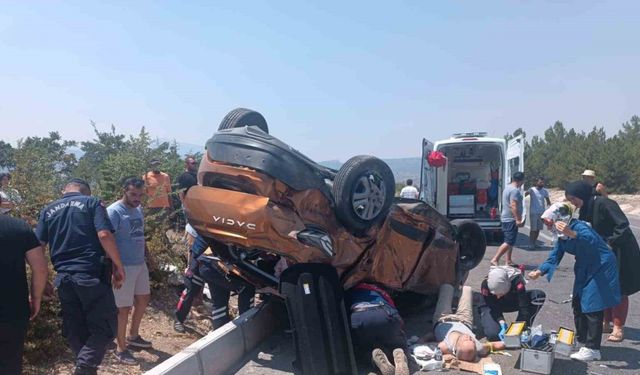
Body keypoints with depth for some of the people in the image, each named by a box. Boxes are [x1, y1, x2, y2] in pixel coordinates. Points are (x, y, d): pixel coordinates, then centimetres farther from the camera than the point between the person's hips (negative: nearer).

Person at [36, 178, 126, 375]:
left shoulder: (49, 210, 14)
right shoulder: (92, 203, 1)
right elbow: (104, 235, -13)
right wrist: (119, 266, -7)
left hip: (64, 278, 5)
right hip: (92, 275, -5)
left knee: (75, 332, 15)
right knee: (105, 326, 2)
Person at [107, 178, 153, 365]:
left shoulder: (138, 209, 9)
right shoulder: (114, 211, -16)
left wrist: (144, 254, 18)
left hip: (140, 264, 8)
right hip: (124, 267, -8)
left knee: (144, 299, 20)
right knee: (124, 307, 2)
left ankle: (133, 336, 40)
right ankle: (121, 348, 20)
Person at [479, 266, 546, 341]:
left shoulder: (516, 280, -36)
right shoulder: (485, 284, -34)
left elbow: (524, 306, -37)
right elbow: (494, 309, -28)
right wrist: (503, 324, -41)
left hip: (511, 302, 2)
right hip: (491, 306, -2)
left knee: (539, 295, -26)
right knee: (493, 334, -30)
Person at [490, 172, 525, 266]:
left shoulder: (508, 188, 16)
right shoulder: (515, 190, -17)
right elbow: (513, 206, -25)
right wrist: (518, 219, -25)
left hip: (506, 218, 11)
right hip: (511, 219, -11)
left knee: (510, 242, 14)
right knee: (509, 242, -11)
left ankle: (509, 261, 18)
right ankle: (495, 260, -13)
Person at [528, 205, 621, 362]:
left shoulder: (578, 226, -24)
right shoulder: (562, 237, 2)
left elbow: (592, 241, -44)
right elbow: (554, 258, 3)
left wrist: (572, 234, -61)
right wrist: (539, 271, -11)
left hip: (601, 268, -9)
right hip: (584, 271, 10)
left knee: (592, 308, -9)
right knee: (578, 305, 14)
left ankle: (592, 349, -3)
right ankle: (581, 340, 28)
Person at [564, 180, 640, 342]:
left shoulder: (604, 203, -23)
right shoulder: (586, 208, 3)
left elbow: (623, 224, -27)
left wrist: (611, 244, -28)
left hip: (620, 252, -8)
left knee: (618, 290, 0)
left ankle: (618, 328, 9)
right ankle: (606, 323, 24)